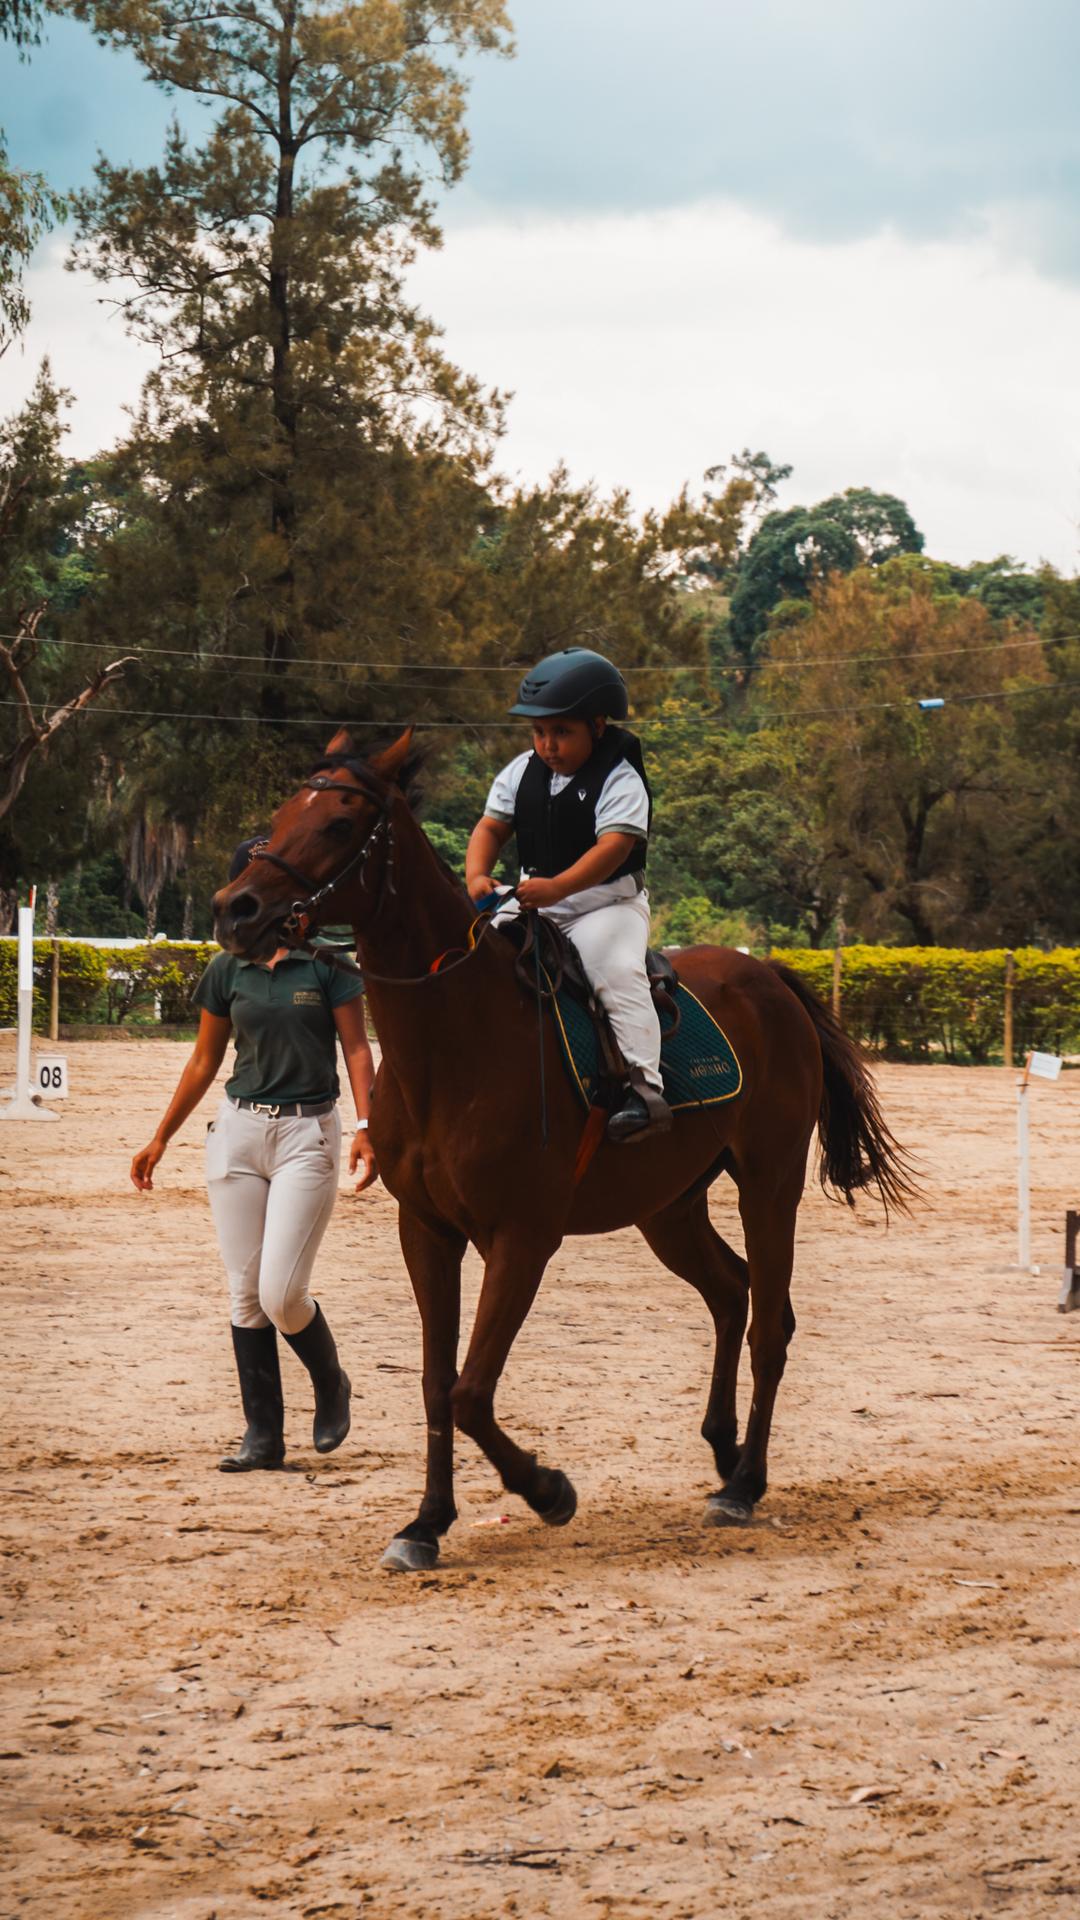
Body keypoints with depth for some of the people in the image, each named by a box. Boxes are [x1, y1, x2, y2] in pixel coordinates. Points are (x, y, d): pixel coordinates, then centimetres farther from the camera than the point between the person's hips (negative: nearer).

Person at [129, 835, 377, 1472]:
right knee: (246, 1295, 3)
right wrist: (160, 1140, 17)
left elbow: (357, 1048, -3)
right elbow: (205, 1062, 15)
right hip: (238, 1131, 4)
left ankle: (331, 1384, 17)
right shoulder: (227, 971, 8)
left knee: (281, 1293, -12)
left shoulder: (327, 964, -2)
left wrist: (368, 1127, -16)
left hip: (307, 1132, -4)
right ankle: (264, 1434, 11)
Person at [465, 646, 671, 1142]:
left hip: (607, 902, -7)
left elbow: (614, 846, -26)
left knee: (617, 971, -30)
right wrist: (477, 875, -16)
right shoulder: (522, 773, 7)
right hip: (533, 902, 7)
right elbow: (492, 826, 7)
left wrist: (557, 887, -40)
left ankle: (645, 1087, -34)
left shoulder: (619, 780, -13)